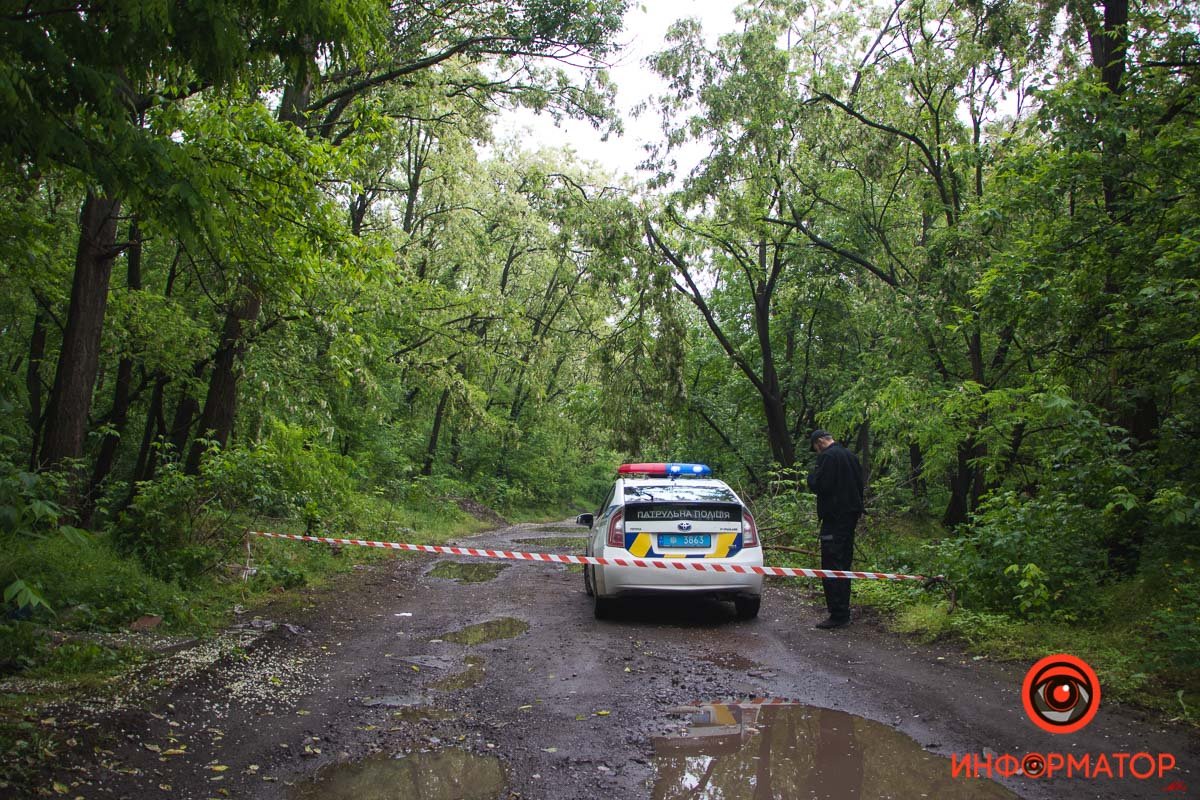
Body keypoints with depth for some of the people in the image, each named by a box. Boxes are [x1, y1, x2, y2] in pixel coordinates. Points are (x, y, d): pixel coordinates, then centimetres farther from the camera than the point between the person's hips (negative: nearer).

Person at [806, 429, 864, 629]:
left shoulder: (827, 456, -13)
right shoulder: (850, 456, 14)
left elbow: (819, 486, -19)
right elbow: (860, 484, 20)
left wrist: (812, 475, 1)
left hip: (834, 518, -9)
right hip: (851, 515, 9)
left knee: (831, 566, -7)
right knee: (843, 565, 16)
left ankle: (838, 615, -8)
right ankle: (843, 611, 24)